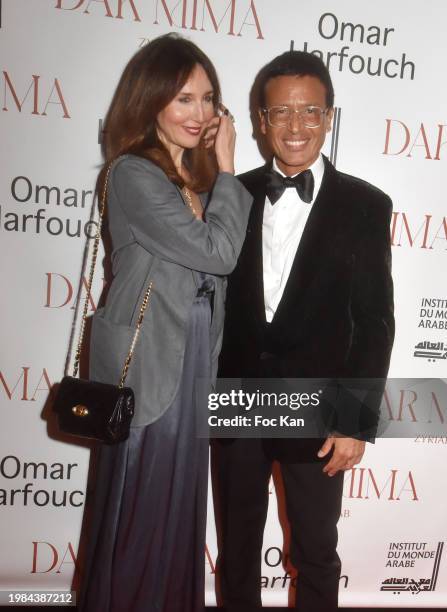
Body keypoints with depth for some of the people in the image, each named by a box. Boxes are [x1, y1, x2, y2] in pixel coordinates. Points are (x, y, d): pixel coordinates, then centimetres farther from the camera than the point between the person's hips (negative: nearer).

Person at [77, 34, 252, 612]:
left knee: (178, 499, 21)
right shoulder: (133, 174, -16)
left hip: (194, 358, 8)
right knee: (142, 504, 9)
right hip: (149, 363, -8)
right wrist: (227, 169, -13)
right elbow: (216, 251, -20)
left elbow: (218, 265, 5)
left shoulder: (195, 173, 9)